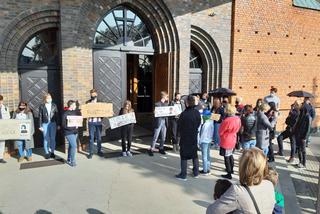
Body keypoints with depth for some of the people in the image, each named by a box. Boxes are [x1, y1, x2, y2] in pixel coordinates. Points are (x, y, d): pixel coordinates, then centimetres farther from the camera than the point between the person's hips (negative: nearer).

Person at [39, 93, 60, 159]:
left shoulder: (54, 105, 5)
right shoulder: (42, 106, 1)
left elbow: (57, 115, 5)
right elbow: (40, 116, 1)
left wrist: (58, 125, 3)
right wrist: (40, 126, -2)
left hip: (53, 123, 1)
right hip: (45, 124, -1)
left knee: (53, 138, 4)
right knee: (46, 139, 3)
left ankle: (52, 152, 15)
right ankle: (47, 153, 14)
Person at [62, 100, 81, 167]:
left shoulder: (75, 112, 6)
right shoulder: (65, 113, -13)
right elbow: (64, 125, -16)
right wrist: (74, 127, -22)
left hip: (75, 132, 7)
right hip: (69, 132, -7)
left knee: (71, 145, 16)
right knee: (74, 146, -10)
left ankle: (69, 160, 30)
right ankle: (72, 161, 2)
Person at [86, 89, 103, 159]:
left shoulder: (100, 102, 7)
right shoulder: (87, 102, 2)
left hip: (98, 121, 2)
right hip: (91, 122, -1)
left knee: (99, 137, 9)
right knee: (91, 137, 2)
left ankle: (99, 151, 21)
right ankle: (91, 152, 9)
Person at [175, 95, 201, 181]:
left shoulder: (184, 114, -23)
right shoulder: (197, 113, -8)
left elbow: (179, 126, -12)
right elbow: (199, 124, 2)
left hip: (185, 138, -5)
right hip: (194, 137, 5)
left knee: (184, 156, 5)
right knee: (195, 155, 18)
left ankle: (183, 175, 11)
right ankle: (196, 173, 27)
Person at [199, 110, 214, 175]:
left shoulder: (205, 124, -24)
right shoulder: (211, 122, 2)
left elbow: (203, 134, -19)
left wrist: (200, 141, -10)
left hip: (204, 141, -9)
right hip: (209, 141, 9)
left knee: (204, 157, 1)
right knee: (208, 156, 16)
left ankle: (205, 170, 10)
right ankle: (208, 169, 26)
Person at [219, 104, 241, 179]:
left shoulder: (227, 120, -27)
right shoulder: (238, 119, -6)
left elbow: (220, 132, -14)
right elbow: (237, 129, 9)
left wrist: (222, 136, 6)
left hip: (226, 141, -7)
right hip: (233, 140, 7)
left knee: (227, 157, 3)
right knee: (230, 155, 24)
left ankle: (229, 174, 10)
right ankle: (231, 169, 40)